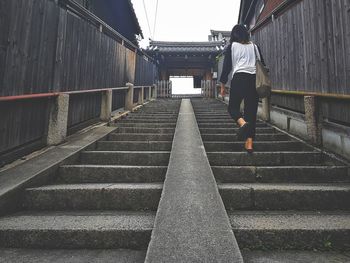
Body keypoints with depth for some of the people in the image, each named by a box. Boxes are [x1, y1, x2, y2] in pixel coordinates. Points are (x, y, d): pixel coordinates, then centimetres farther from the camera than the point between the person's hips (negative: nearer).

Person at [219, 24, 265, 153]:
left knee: (233, 106, 8)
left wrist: (222, 85, 8)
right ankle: (249, 143, 0)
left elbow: (227, 66, 4)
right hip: (255, 79, 4)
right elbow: (262, 65, 15)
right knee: (251, 111, 4)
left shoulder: (232, 46, 10)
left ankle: (243, 123, -26)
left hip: (239, 78, -3)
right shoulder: (254, 46, 19)